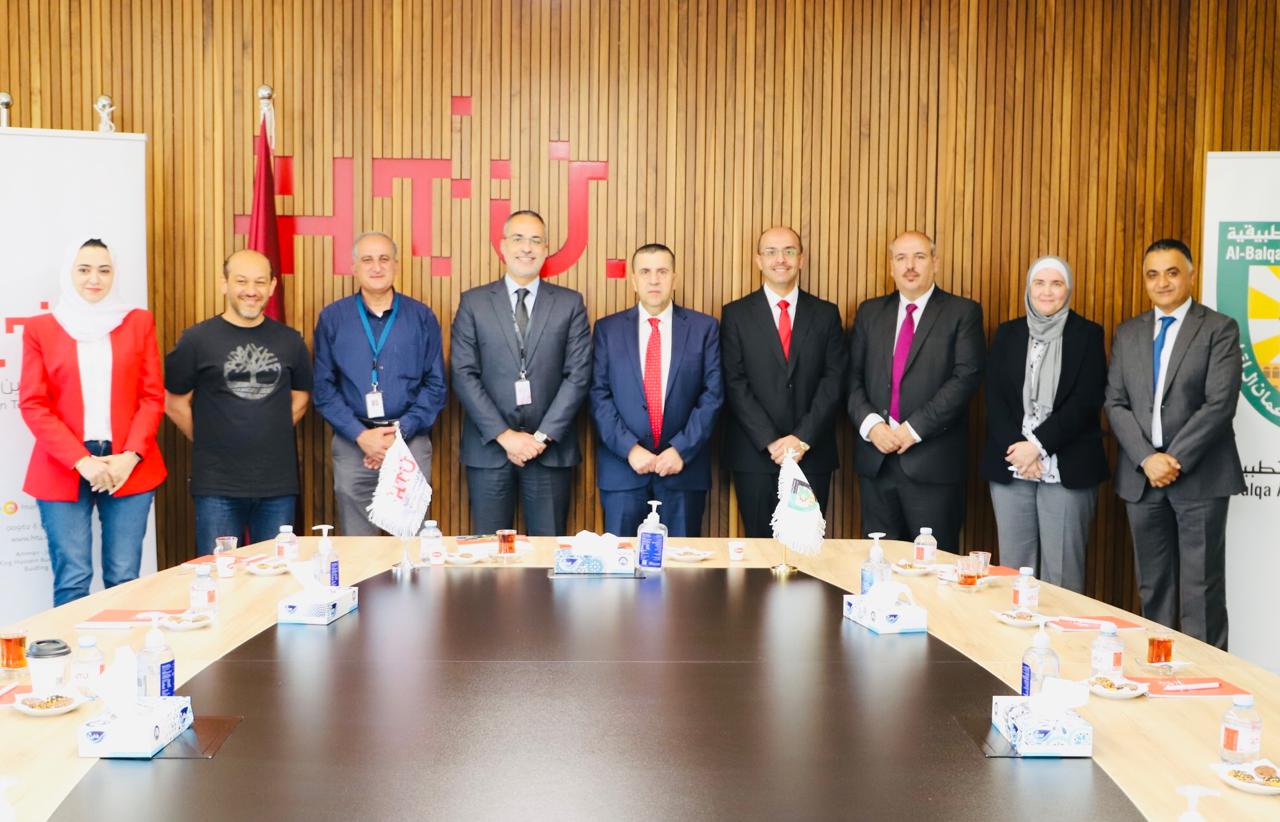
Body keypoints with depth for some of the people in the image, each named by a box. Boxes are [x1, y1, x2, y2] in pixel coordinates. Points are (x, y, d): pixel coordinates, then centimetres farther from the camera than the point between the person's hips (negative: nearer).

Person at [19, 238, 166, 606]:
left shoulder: (139, 322, 10)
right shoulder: (40, 327, 7)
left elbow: (152, 397, 6)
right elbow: (33, 404, 0)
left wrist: (130, 456, -8)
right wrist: (81, 461, -11)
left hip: (129, 467, 1)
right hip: (63, 470, -1)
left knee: (124, 580, 1)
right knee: (72, 581, -3)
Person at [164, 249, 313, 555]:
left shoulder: (289, 340, 6)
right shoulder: (197, 339, -2)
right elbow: (175, 404, 2)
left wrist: (271, 439, 8)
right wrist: (209, 442, 2)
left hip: (279, 484, 3)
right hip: (217, 486, -2)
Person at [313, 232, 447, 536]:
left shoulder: (422, 317, 5)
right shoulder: (332, 317, 6)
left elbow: (435, 385, 3)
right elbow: (323, 387, 3)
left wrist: (400, 432, -8)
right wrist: (360, 435, -9)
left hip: (410, 443, 0)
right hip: (352, 444, 0)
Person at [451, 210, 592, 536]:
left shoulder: (570, 303, 6)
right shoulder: (473, 302, 5)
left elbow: (578, 375, -1)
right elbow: (464, 374, -2)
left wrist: (543, 436, -10)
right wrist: (504, 435, -10)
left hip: (551, 449, 0)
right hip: (488, 448, 0)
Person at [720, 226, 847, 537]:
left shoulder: (826, 314, 8)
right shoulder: (736, 314, 4)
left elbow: (834, 380, 1)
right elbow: (735, 384, -3)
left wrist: (802, 438, -10)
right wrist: (771, 442, -12)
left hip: (812, 454, 1)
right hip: (754, 455, -1)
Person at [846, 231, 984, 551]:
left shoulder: (962, 313, 1)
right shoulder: (870, 312, 13)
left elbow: (966, 377, -9)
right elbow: (853, 376, 9)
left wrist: (914, 428, -14)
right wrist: (870, 423, -8)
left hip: (933, 463, -3)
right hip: (875, 459, 4)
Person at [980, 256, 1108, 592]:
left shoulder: (1087, 334, 3)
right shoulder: (1007, 333, 11)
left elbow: (1086, 401, -6)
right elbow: (994, 398, 4)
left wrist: (1038, 444, -13)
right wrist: (1015, 448, -10)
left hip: (1067, 470, -2)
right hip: (1010, 466, 3)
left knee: (1062, 571, -1)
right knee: (1013, 567, 5)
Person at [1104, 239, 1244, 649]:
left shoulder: (1219, 329, -1)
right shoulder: (1127, 333, 11)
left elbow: (1220, 404, -10)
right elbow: (1115, 403, 5)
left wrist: (1175, 460, -15)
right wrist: (1146, 459, -9)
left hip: (1199, 477, -4)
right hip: (1142, 476, 4)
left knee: (1201, 588, 0)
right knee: (1153, 586, 10)